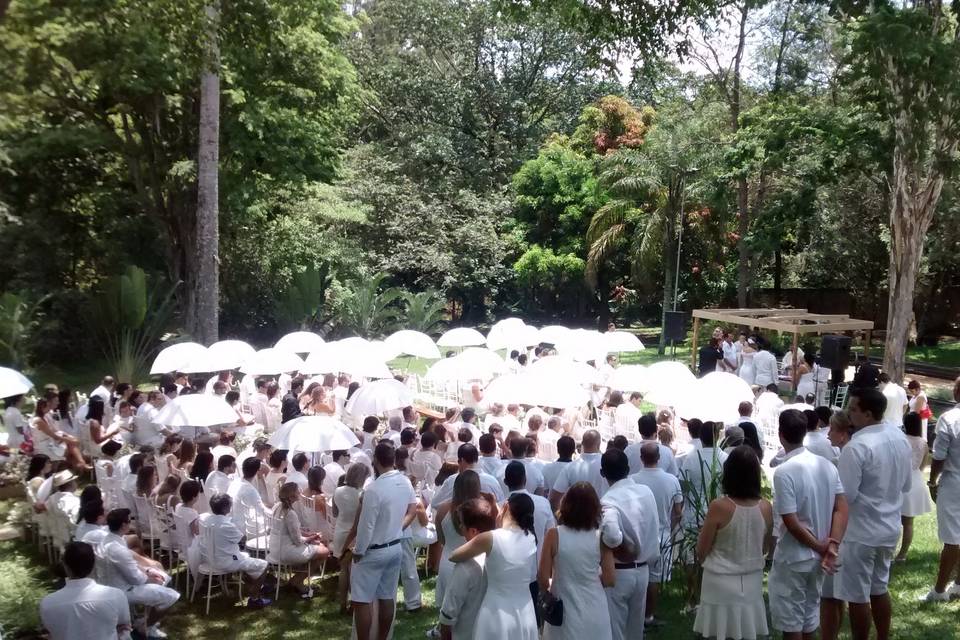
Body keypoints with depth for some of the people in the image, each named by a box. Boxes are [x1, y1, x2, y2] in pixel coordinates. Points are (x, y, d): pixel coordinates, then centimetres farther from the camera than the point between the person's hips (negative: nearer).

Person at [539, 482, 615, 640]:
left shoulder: (554, 534, -14)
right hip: (595, 612, 2)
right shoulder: (600, 537, -10)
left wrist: (546, 593, 12)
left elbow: (543, 578, -9)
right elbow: (610, 580, -5)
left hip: (565, 612, -1)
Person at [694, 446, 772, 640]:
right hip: (751, 584, 4)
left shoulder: (719, 506, -18)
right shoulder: (765, 508, -6)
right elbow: (763, 549, 10)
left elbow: (701, 552, -8)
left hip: (721, 584, -4)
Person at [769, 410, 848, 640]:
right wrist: (832, 546, -10)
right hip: (817, 556, 7)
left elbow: (791, 523, -23)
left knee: (790, 617, 7)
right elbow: (842, 508, -3)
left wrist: (820, 547, -11)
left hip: (793, 558, -7)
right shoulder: (827, 465, 0)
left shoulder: (784, 472, -21)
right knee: (809, 610, 20)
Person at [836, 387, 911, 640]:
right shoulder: (900, 438, -1)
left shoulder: (858, 446, -25)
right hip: (890, 528, 8)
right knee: (879, 589, 22)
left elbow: (844, 495, -24)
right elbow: (906, 484, 12)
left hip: (860, 533, -8)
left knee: (858, 596, 6)